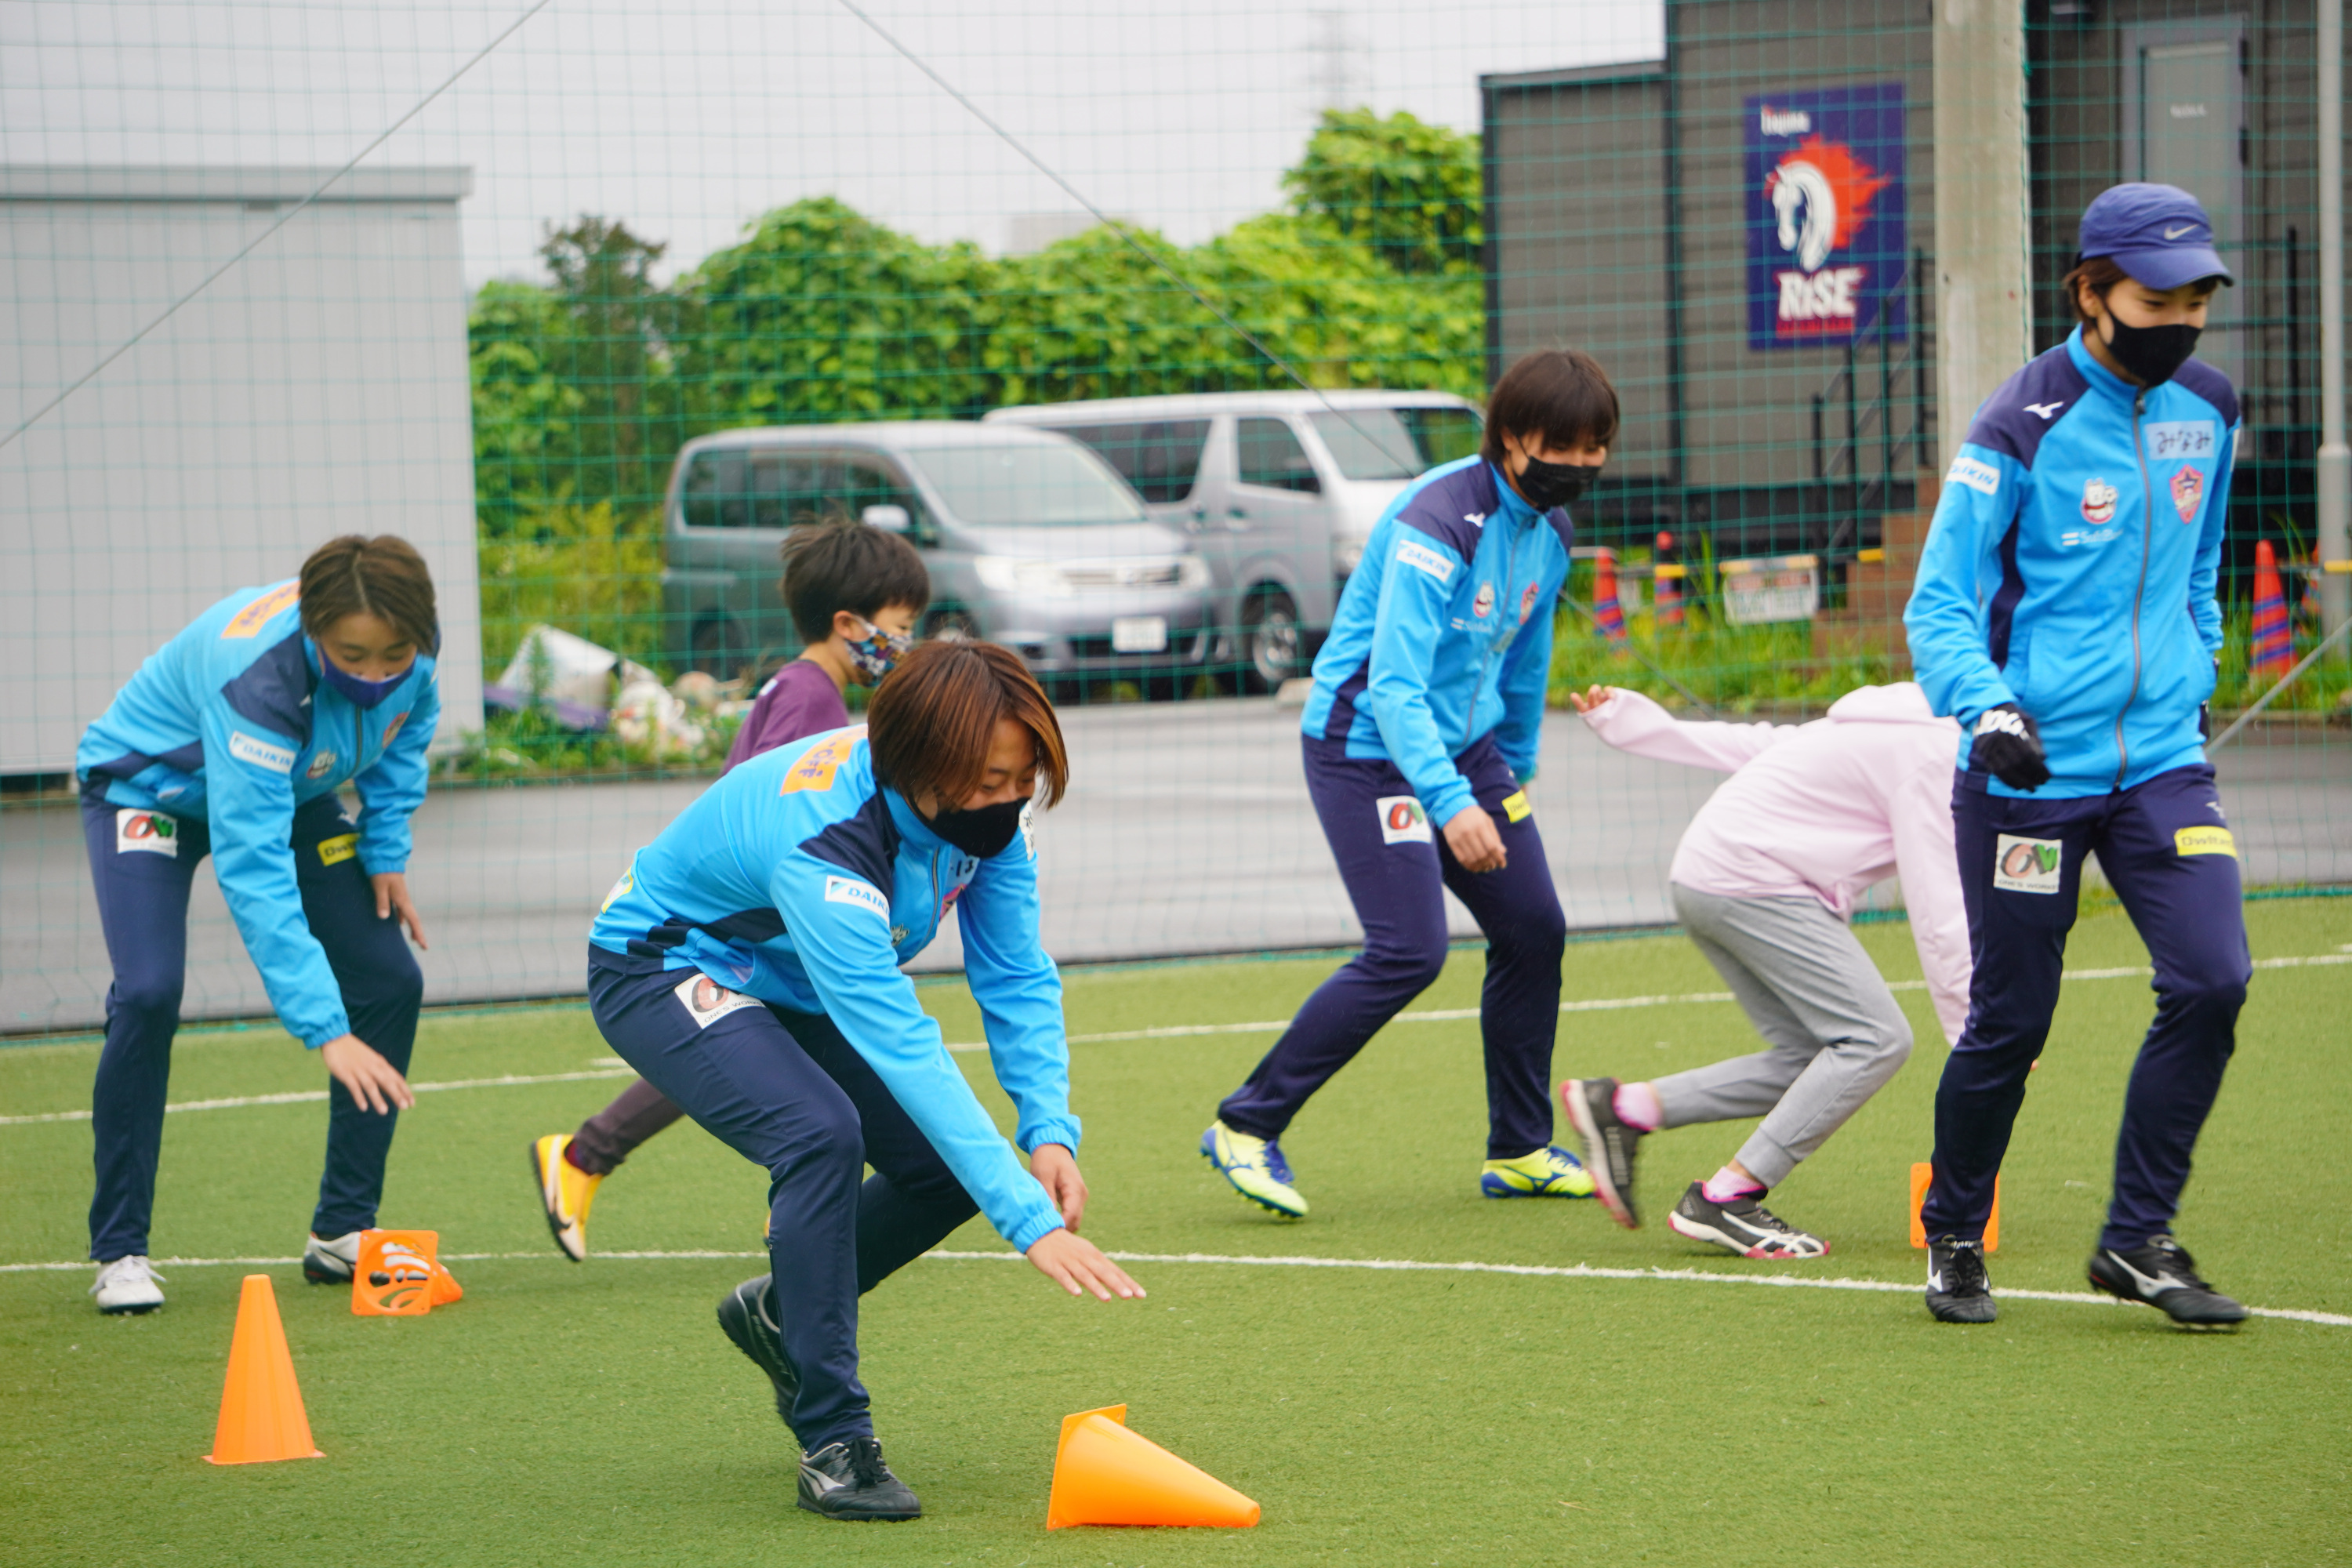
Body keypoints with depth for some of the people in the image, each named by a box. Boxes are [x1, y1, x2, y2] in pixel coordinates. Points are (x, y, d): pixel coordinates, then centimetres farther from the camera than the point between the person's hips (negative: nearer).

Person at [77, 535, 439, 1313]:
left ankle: (343, 1230, 7)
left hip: (288, 790, 6)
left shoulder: (409, 646, -25)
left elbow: (408, 726, 3)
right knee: (148, 994, -25)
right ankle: (119, 1252, -14)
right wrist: (326, 1030, -49)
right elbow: (254, 872, -45)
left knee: (390, 982, -5)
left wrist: (387, 852, -5)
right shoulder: (257, 676, -43)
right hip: (152, 786, -6)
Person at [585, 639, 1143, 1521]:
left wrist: (1050, 1132, -29)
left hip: (791, 984, 8)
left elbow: (1018, 980, -13)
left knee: (952, 1166, -5)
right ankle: (832, 1446, -23)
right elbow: (902, 1048, -44)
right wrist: (1029, 1221, -48)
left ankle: (780, 1314, 23)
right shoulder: (823, 843, -40)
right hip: (665, 968, -8)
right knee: (821, 1133, -32)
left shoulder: (987, 810, -18)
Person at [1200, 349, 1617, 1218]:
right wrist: (1449, 803, -41)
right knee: (1408, 950, -18)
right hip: (1368, 747, -9)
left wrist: (1518, 771, 28)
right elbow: (1393, 683, -31)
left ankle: (1520, 1153, 19)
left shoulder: (1548, 528, 3)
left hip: (1463, 745, 9)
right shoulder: (1437, 524, -25)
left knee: (1535, 932, 5)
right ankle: (1248, 1125, -8)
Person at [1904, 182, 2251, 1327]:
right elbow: (1938, 606, -12)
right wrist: (1986, 709, -27)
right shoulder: (2023, 425, -11)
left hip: (2159, 758, 5)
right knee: (2010, 1021, 2)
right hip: (2030, 773, -5)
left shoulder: (2208, 411, 7)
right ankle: (1953, 1241, 24)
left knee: (2210, 982, -11)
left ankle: (2137, 1242, 2)